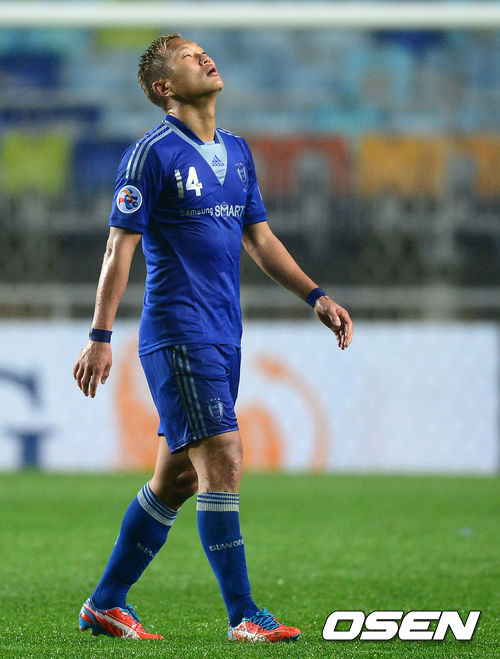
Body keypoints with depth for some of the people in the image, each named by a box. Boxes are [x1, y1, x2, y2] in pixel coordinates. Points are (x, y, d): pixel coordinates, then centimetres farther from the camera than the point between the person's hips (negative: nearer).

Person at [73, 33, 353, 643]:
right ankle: (243, 616, -11)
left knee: (177, 477, 10)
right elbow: (120, 248, -9)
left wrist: (316, 296, 11)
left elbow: (259, 238, 21)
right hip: (177, 333, -8)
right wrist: (99, 337, -13)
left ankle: (106, 604, 19)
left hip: (224, 335, 8)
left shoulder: (237, 151, 14)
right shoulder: (152, 153, -8)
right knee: (222, 458, -14)